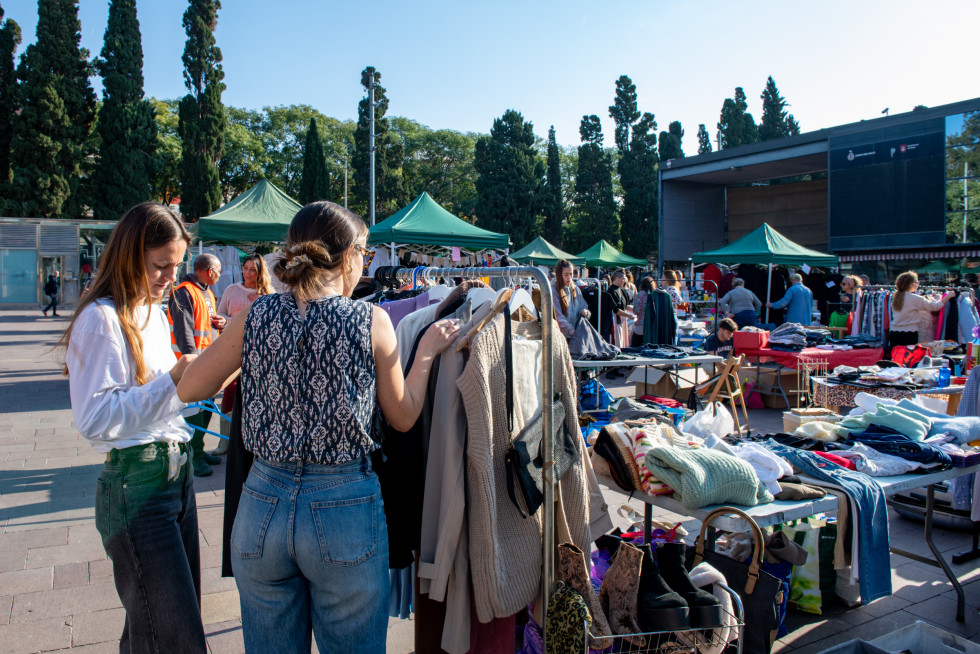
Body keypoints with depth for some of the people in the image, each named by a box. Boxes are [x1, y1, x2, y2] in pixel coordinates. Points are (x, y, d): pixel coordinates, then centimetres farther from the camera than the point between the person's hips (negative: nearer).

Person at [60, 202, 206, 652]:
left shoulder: (154, 312, 14)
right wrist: (171, 381, -21)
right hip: (135, 484, -9)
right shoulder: (101, 319, -13)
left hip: (176, 473, 9)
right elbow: (93, 419, -19)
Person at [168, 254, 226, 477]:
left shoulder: (208, 293, 17)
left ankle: (198, 449, 27)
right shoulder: (184, 293, -14)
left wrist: (221, 322, 4)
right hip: (190, 360, -10)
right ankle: (195, 456, 2)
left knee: (206, 405, 15)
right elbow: (183, 331, -20)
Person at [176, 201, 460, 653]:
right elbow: (403, 417, 0)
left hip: (265, 503, 3)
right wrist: (426, 352, 10)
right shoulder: (371, 321, -11)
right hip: (345, 509, -2)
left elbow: (188, 390, 8)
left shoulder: (254, 318, -4)